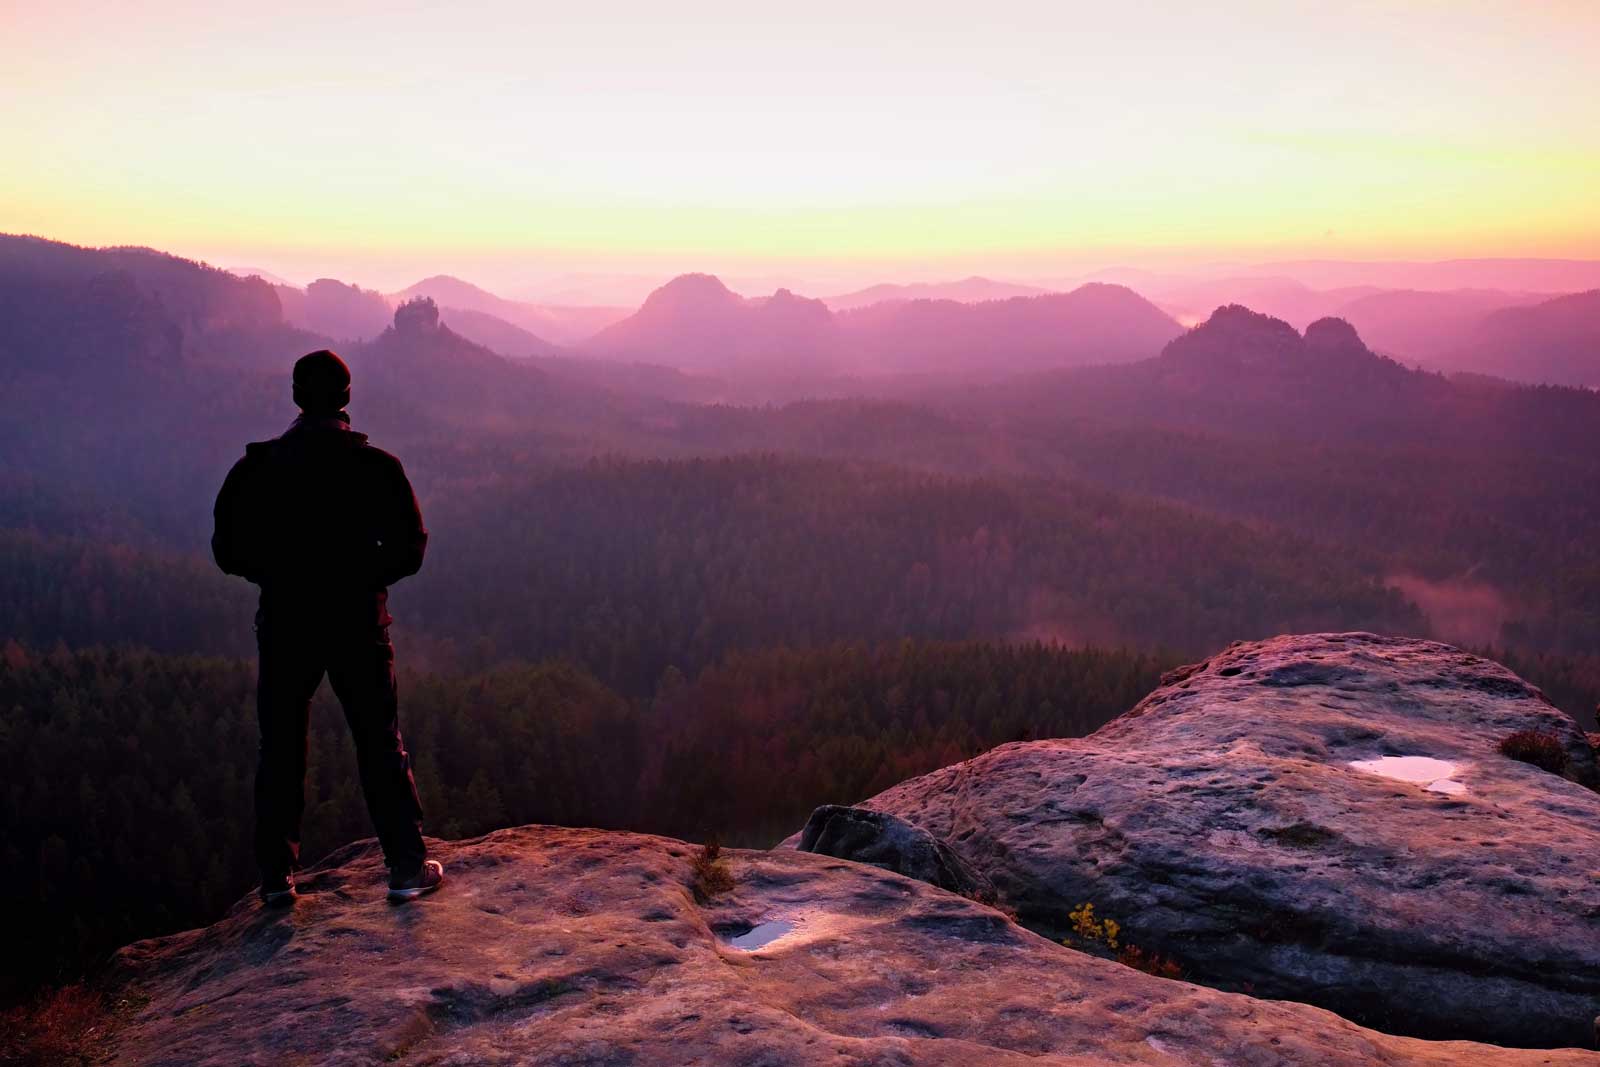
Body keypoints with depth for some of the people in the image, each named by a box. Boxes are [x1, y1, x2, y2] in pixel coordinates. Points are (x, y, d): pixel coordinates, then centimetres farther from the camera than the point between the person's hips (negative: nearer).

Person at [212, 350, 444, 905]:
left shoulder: (258, 466, -3)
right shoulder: (375, 465, -7)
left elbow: (227, 549, 0)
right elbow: (409, 547, -6)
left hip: (284, 625, 1)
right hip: (357, 624, -1)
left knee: (280, 749, 13)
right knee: (381, 747, 8)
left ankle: (277, 875, 17)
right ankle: (408, 865, 10)